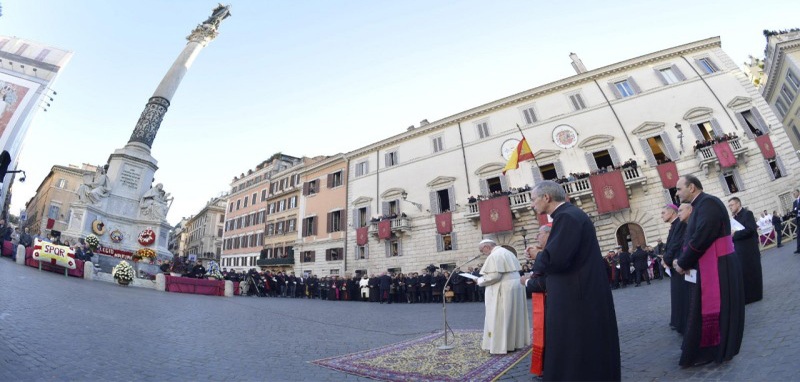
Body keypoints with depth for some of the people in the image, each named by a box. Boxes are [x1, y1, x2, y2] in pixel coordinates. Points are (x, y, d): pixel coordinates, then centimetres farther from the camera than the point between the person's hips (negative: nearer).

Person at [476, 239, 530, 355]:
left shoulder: (494, 256, -16)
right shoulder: (507, 252, 14)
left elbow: (494, 275, -23)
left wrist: (480, 280, -9)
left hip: (504, 289, -10)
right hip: (515, 285, 10)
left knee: (500, 317, -1)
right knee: (513, 314, 16)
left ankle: (501, 344, 3)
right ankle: (515, 341, 25)